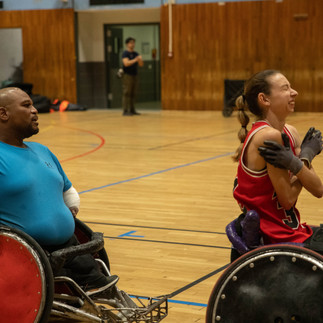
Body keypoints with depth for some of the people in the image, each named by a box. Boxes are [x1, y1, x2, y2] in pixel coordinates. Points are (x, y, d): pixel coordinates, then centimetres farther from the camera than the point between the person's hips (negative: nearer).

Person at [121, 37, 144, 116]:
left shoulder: (135, 53, 15)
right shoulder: (125, 53, -4)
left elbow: (141, 64, 12)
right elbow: (126, 63, -19)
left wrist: (140, 60, -8)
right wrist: (135, 60, -24)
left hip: (135, 75, 7)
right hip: (127, 75, -7)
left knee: (133, 94, 6)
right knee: (127, 93, -8)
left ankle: (132, 110, 9)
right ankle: (126, 111, -8)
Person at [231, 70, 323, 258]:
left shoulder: (290, 133, 4)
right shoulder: (269, 136, -21)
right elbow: (287, 199, -18)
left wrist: (295, 164, -21)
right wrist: (307, 155, -8)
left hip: (292, 231, 8)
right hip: (277, 241, -8)